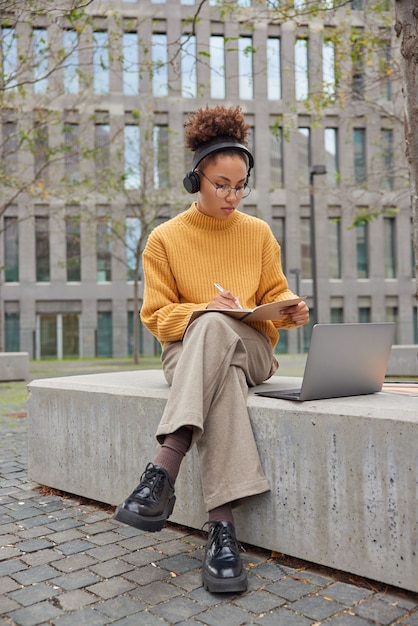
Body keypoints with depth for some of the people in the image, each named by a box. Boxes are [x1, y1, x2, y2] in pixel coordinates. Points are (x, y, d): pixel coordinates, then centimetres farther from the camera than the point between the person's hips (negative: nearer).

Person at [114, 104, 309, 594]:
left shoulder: (258, 233, 12)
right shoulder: (165, 239, 5)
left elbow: (274, 296, 15)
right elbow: (156, 315, 1)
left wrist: (290, 311, -9)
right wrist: (207, 307, -17)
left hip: (250, 348, 1)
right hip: (186, 348, -1)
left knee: (215, 328, -38)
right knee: (222, 379, -40)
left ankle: (164, 469, -47)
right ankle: (222, 523, -45)